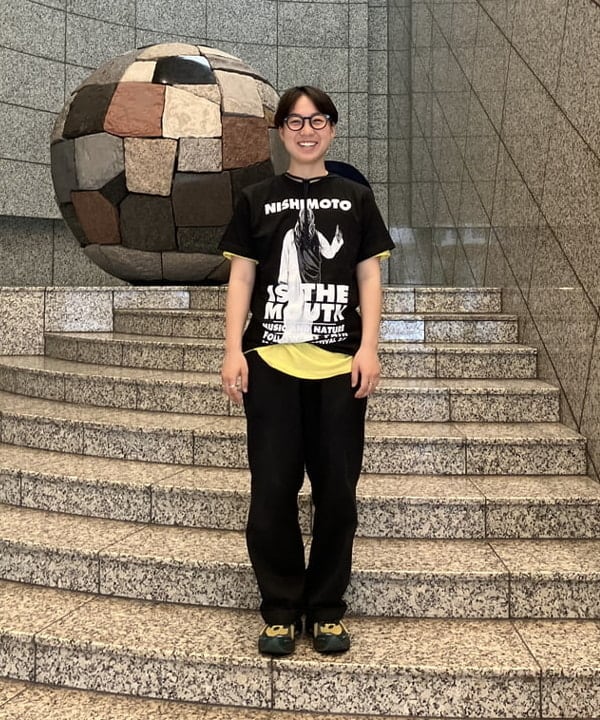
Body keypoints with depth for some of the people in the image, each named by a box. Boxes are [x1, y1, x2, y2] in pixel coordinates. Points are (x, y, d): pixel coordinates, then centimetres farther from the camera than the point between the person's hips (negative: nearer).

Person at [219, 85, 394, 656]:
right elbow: (241, 276, 7)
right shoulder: (257, 200, 11)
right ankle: (280, 610, 14)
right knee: (272, 489, 0)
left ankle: (326, 609, 17)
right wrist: (233, 349, -2)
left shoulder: (355, 199, 12)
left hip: (340, 363, 1)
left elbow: (369, 276, 9)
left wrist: (369, 348, -2)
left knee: (337, 490, 2)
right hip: (271, 359, 0)